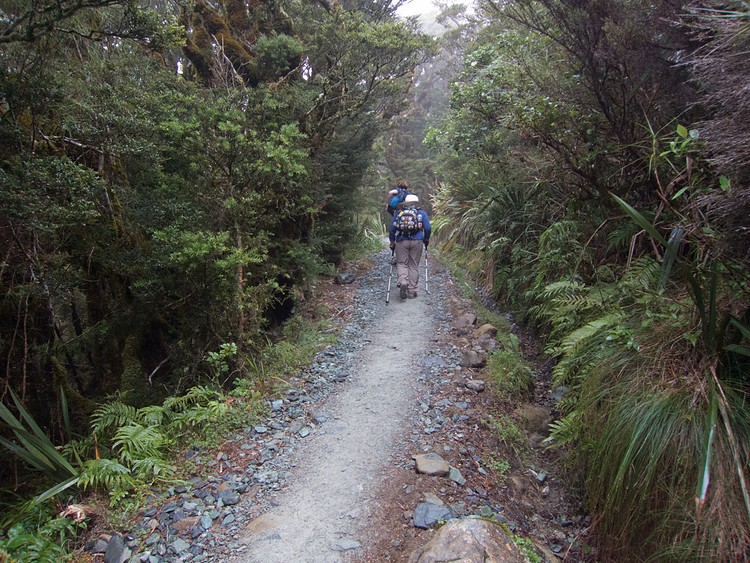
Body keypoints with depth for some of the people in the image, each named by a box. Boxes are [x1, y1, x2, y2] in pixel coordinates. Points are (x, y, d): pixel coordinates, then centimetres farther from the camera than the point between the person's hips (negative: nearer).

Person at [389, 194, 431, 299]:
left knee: (401, 264, 8)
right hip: (416, 242, 0)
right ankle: (412, 291, 8)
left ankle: (403, 282, -21)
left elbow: (392, 229, 10)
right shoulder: (422, 213, 10)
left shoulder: (399, 213, 13)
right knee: (414, 266, 8)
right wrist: (426, 239, 18)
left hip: (401, 242, 0)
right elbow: (428, 228, 2)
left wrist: (392, 242, 20)